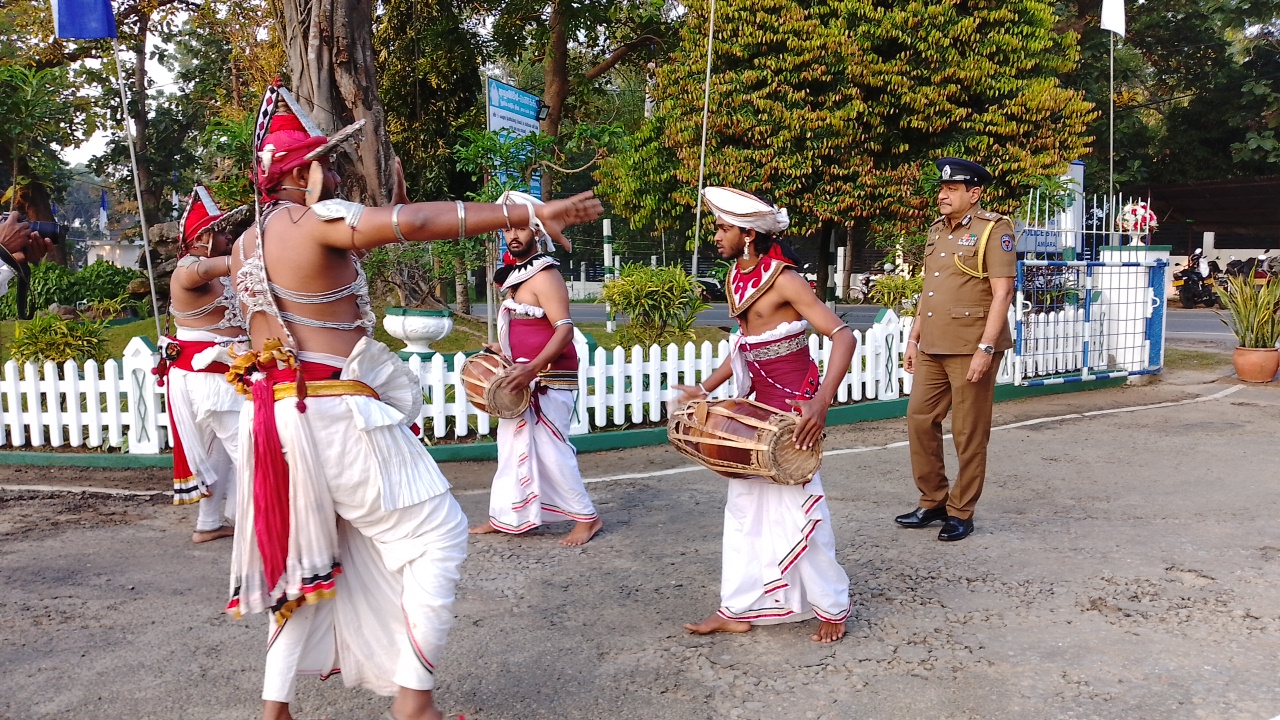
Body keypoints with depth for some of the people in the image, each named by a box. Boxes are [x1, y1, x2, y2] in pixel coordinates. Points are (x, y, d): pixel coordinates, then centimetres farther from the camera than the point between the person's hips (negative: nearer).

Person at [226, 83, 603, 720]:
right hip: (336, 414, -9)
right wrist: (529, 214, -26)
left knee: (305, 558, 20)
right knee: (437, 533, 0)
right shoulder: (314, 222, -12)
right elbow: (416, 221, -24)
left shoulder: (246, 244, 14)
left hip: (276, 414, 9)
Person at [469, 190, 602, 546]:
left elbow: (564, 330, -24)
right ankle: (505, 517, 24)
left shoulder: (544, 275, -15)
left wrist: (532, 369, -32)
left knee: (548, 449, -6)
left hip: (549, 380, -9)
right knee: (512, 447, 13)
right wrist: (498, 351, 12)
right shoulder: (516, 275, 13)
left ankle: (586, 518, 6)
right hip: (525, 377, 10)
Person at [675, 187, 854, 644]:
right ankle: (739, 609, 21)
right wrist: (705, 389, 11)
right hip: (757, 404, 8)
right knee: (744, 506, 11)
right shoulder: (737, 277, 4)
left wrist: (821, 402, -38)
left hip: (793, 407, -8)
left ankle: (832, 608, 19)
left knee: (798, 506, 1)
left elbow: (842, 336, -27)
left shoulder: (783, 280, -20)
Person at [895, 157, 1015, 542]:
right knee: (919, 421, 8)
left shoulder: (993, 229, -8)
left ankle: (961, 514, 14)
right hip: (932, 348, 7)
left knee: (969, 434, 2)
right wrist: (914, 339, 16)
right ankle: (932, 502, 22)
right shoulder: (936, 230, 14)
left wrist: (985, 348, -20)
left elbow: (1002, 293, -13)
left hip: (971, 349, -7)